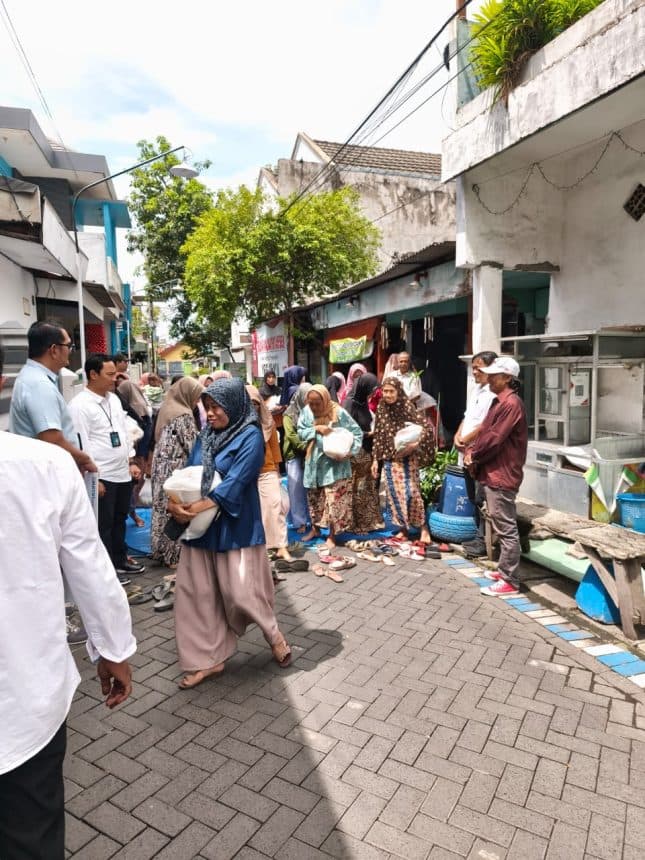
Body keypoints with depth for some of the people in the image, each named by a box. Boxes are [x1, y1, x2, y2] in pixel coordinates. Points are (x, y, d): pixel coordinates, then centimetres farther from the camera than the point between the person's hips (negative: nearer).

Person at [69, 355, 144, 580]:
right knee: (104, 525, 5)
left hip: (123, 473, 8)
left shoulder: (114, 398, 10)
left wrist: (131, 462, 14)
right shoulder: (80, 405, -14)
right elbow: (80, 444, -16)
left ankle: (120, 560, 34)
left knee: (119, 520, 19)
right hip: (102, 476, -7)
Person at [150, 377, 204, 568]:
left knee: (165, 508, 14)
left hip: (163, 466, 9)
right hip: (177, 469, -9)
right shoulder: (184, 415, -16)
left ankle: (163, 550, 23)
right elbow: (193, 445, -15)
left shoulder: (168, 408, 11)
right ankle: (175, 554, 9)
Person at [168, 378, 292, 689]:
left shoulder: (250, 436, -11)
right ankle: (209, 659, 23)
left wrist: (197, 508, -24)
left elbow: (235, 482, -19)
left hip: (235, 526, -6)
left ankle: (274, 635, 29)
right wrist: (175, 502, -13)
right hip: (201, 526, 6)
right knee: (198, 593, 7)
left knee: (241, 592, 1)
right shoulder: (206, 435, 8)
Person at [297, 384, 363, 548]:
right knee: (314, 497, 16)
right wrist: (316, 429, -19)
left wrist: (351, 451, -23)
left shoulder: (339, 413, -13)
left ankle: (332, 535, 8)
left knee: (334, 499, -5)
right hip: (314, 461, 4)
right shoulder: (306, 411, -3)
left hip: (334, 462, -4)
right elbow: (300, 432, -3)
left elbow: (357, 432, -9)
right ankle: (315, 529, 35)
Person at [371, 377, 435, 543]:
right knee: (394, 494, 6)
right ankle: (403, 529, 19)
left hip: (408, 458, -4)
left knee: (411, 491, -7)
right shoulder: (381, 410, 3)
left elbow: (426, 429, -12)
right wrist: (375, 459, 6)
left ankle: (423, 527, 9)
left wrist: (413, 445, -24)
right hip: (389, 459, 4)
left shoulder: (408, 407, -10)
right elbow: (378, 437, 8)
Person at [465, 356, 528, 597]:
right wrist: (473, 451, 1)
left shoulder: (511, 404, -18)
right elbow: (485, 430, 17)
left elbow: (495, 439, -20)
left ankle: (510, 582, 4)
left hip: (502, 474, -11)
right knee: (501, 526, 18)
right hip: (494, 471, 11)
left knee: (507, 529, -3)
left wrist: (474, 456, -7)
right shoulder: (500, 401, 15)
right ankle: (504, 570, 30)